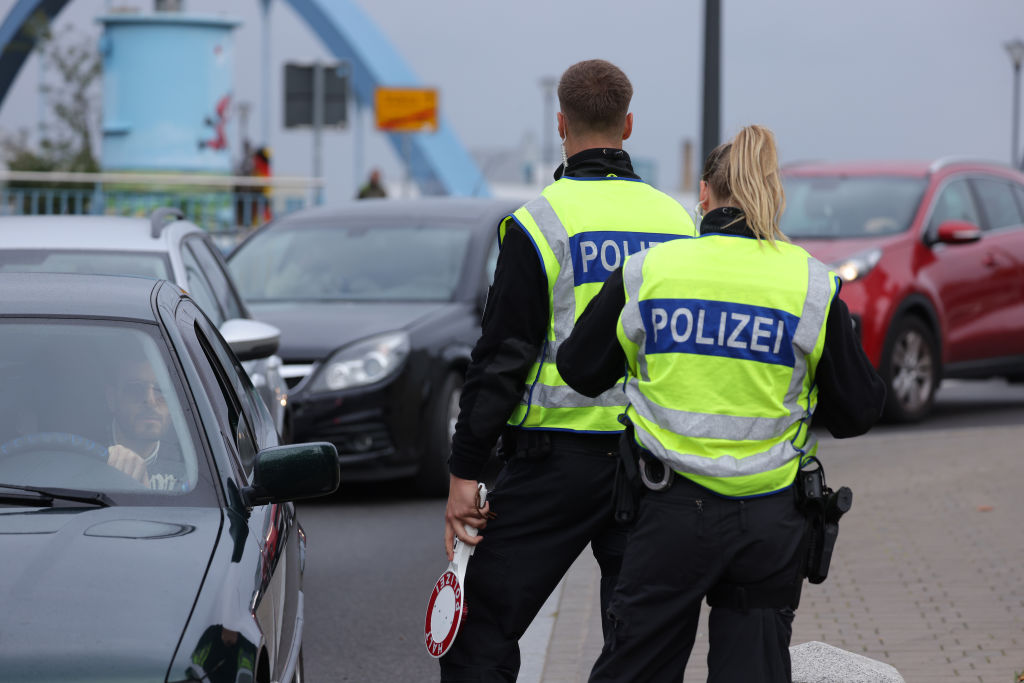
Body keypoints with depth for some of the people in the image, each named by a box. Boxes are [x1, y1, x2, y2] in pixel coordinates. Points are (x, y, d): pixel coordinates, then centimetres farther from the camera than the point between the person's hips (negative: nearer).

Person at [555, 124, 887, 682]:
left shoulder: (648, 271, -4)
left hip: (671, 512, 0)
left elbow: (581, 372, 8)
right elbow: (858, 411, 0)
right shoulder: (811, 285, -4)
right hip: (770, 522, 0)